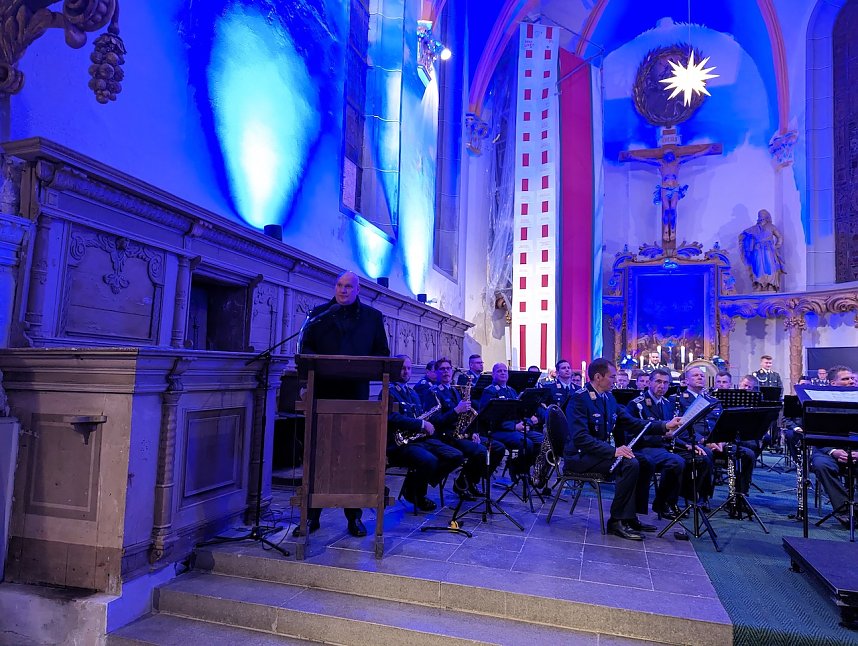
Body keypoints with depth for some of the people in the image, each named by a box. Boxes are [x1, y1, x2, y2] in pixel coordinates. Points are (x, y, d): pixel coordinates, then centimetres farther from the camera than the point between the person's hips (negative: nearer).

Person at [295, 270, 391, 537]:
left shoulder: (372, 317, 11)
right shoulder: (319, 314, 12)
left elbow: (382, 352, 9)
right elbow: (306, 347, 7)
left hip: (357, 393, 0)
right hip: (323, 390, 1)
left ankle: (354, 516, 15)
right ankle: (311, 515, 14)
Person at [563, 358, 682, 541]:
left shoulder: (609, 398, 9)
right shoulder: (579, 399, -19)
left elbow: (632, 423, 11)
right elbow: (580, 438, -27)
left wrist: (665, 426, 2)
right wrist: (613, 451, -33)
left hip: (602, 450, 9)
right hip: (579, 456, -9)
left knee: (645, 464, 1)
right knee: (630, 465, -24)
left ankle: (631, 517, 9)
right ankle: (617, 521, -12)